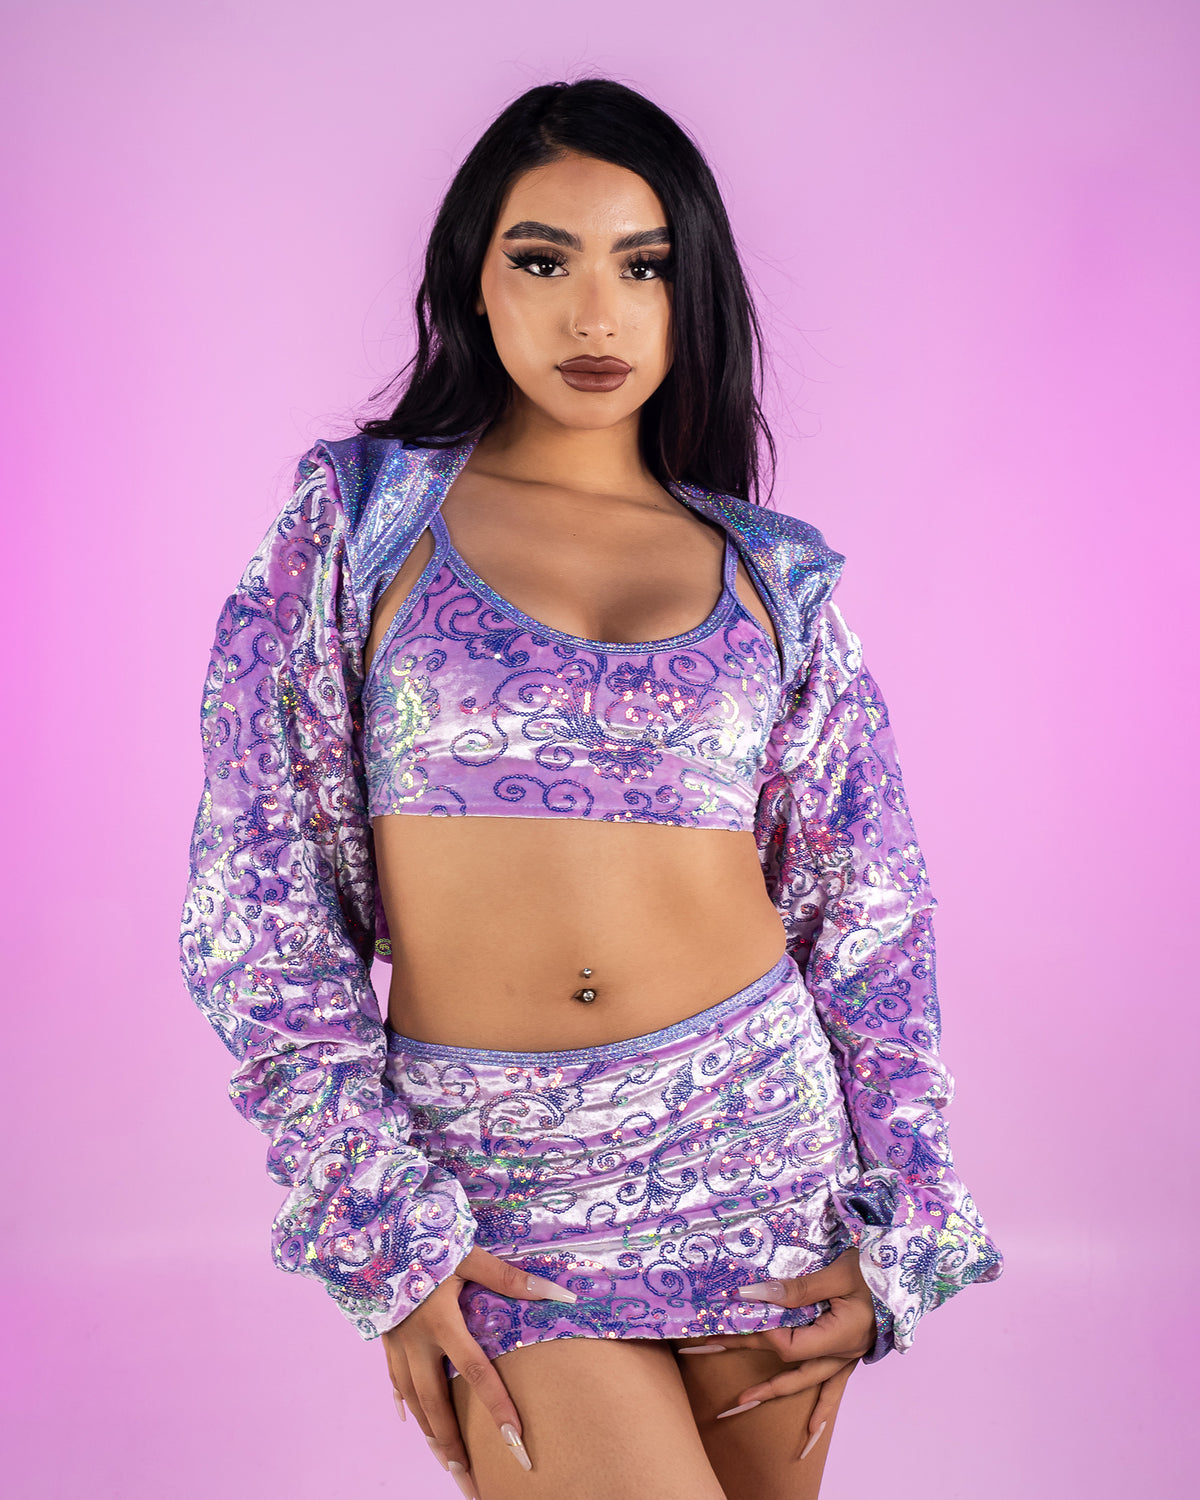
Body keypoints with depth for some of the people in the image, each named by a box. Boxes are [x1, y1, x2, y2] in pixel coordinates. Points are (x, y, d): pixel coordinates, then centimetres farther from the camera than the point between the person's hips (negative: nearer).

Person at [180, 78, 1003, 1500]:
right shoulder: (361, 512, 0)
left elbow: (868, 917, 9)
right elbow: (261, 893, -3)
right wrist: (378, 1226, -8)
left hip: (759, 1132, 3)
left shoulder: (771, 574, 5)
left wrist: (899, 1239, 3)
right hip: (484, 1176, -2)